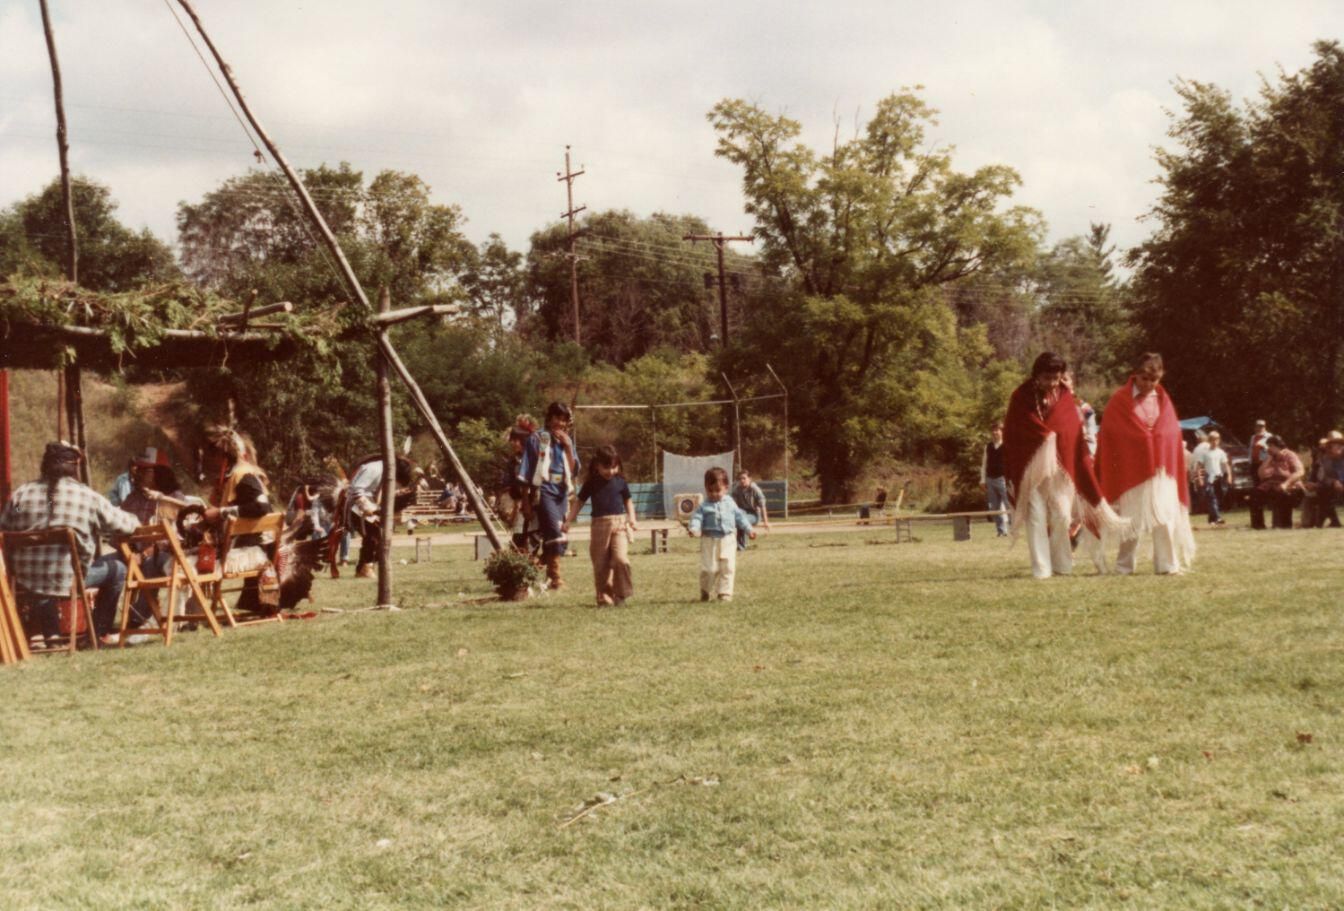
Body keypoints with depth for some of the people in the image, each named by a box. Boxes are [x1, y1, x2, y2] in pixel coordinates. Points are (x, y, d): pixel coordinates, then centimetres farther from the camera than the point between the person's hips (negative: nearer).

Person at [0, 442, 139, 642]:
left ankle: (50, 632, 28)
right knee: (117, 568, 18)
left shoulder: (21, 493, 3)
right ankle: (98, 633, 25)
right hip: (69, 580, -4)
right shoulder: (88, 497, -3)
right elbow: (125, 525, 5)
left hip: (25, 581, 4)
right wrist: (134, 522, 29)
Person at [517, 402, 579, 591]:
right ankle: (555, 577, -19)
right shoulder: (537, 439, 0)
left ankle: (549, 575, 14)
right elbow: (525, 470, 1)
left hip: (562, 492, 5)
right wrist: (526, 497, -2)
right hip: (543, 490, -5)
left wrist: (568, 447, -2)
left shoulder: (567, 441, 15)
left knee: (550, 536, 6)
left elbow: (574, 470, 10)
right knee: (556, 535, -18)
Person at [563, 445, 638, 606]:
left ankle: (621, 593, -2)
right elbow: (579, 502, 10)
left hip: (619, 523, -1)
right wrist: (568, 521, 4)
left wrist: (632, 520, 5)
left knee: (621, 558, -18)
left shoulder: (620, 483, 6)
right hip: (600, 524, 1)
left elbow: (628, 501, 18)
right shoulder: (591, 483, 5)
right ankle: (604, 597, 14)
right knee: (600, 564, 3)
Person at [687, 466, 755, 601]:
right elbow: (697, 518, -12)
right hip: (710, 541, -3)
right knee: (709, 568, -2)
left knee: (728, 568, 0)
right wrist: (694, 529, -31)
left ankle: (725, 593, 6)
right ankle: (705, 591, 18)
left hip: (727, 541, 3)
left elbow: (739, 517, 15)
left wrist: (749, 529, 12)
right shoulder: (704, 507, -2)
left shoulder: (730, 503, 9)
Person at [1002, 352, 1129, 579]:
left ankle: (1062, 564, 13)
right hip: (1031, 466, -2)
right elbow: (1011, 434, 0)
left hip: (1060, 467, 2)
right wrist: (1011, 472, -2)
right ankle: (1041, 567, -2)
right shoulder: (1021, 398, -1)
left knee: (1062, 516, -2)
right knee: (1036, 518, -5)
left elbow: (1076, 436, 6)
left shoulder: (1065, 398, 5)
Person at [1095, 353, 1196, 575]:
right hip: (1131, 471, -2)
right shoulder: (1119, 400, -3)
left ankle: (1167, 564, 1)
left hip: (1161, 471, 3)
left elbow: (1172, 434, 11)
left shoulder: (1163, 400, 8)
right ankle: (1124, 566, 14)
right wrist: (1106, 476, -4)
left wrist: (1175, 470, 6)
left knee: (1165, 518, -5)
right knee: (1132, 521, 3)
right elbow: (1107, 436, -2)